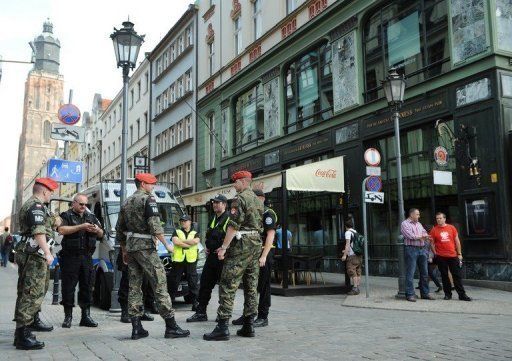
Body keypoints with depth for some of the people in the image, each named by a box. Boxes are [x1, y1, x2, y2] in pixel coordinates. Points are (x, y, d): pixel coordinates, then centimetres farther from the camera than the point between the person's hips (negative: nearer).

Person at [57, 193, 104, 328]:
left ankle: (86, 316, 13)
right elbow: (62, 230, -18)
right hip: (70, 257, -4)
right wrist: (81, 227, -22)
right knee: (68, 287, -2)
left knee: (87, 286, 6)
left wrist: (97, 230, -6)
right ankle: (68, 316, 7)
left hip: (87, 257, 5)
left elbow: (101, 234, 17)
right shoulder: (66, 216, 1)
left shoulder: (91, 217, 17)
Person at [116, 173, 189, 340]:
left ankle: (136, 328, 7)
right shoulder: (148, 200, -6)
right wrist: (166, 244, -9)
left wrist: (124, 251, 27)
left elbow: (119, 230, 21)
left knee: (134, 286, 7)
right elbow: (155, 225, -17)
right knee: (160, 284, -7)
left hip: (130, 248, 8)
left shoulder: (126, 203, 19)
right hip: (145, 247, -8)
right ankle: (171, 327, -7)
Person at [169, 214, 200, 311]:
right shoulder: (176, 232, 14)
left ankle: (195, 303, 5)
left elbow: (196, 241, -8)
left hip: (191, 261, 0)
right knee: (174, 282, 1)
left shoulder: (195, 233, 15)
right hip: (178, 260, 0)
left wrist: (182, 241, -6)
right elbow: (175, 241, -7)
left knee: (193, 283, 1)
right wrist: (189, 243, -7)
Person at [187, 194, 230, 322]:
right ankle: (201, 312, 16)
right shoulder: (213, 219, 18)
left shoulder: (229, 218, -10)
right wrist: (207, 247, 15)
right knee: (204, 284, 9)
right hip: (211, 256, 9)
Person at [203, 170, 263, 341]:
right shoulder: (258, 201, 17)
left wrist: (224, 247, -16)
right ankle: (248, 326, 13)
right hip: (256, 244, 9)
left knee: (228, 286, -8)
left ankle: (222, 327, -10)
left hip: (241, 245, -9)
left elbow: (234, 225, -17)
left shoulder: (240, 199, -10)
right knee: (251, 287, 9)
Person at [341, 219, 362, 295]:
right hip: (358, 255, 8)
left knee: (352, 272, -8)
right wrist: (346, 250, 40)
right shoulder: (356, 232, 17)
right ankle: (357, 288, 12)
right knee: (358, 272, 9)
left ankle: (355, 289, -11)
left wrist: (345, 255, -19)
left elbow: (348, 244, -16)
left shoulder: (348, 232, -7)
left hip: (352, 255, -8)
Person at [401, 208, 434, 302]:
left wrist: (418, 237, -12)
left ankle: (425, 293, 18)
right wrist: (421, 236, -3)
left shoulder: (419, 224, 21)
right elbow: (409, 235, -14)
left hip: (422, 249, 7)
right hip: (411, 249, -7)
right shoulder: (405, 224, -1)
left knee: (424, 272, 9)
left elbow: (425, 234, 10)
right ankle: (410, 294, -2)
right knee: (410, 273, -6)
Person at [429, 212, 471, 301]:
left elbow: (457, 241, 8)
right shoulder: (434, 230, 1)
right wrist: (435, 253, -2)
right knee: (444, 276, 5)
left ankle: (462, 295, 7)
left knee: (457, 275, 3)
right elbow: (432, 243, 6)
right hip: (441, 257, -1)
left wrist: (459, 254, 6)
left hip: (453, 256, 1)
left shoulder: (451, 228, 5)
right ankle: (447, 294, 15)